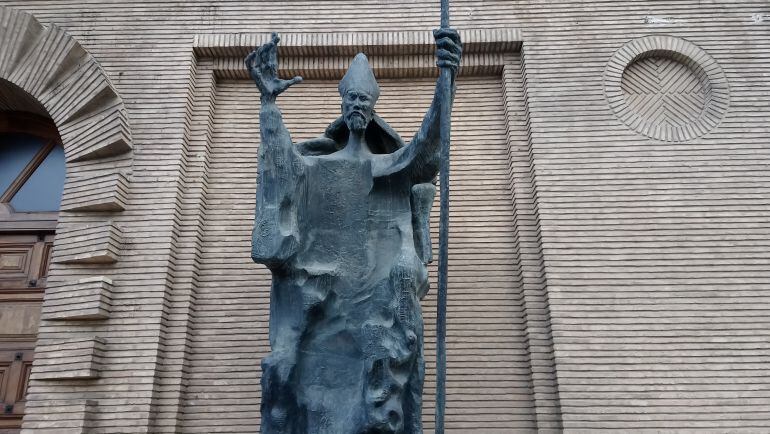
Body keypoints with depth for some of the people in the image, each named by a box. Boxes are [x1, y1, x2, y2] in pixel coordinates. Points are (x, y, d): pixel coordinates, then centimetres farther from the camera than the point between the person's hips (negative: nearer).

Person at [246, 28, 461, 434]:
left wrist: (446, 82, -27)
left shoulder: (393, 164, 9)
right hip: (318, 290, 1)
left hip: (376, 290, -1)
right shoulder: (318, 162, 14)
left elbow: (424, 145, -11)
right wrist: (268, 100, -18)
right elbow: (282, 158, -6)